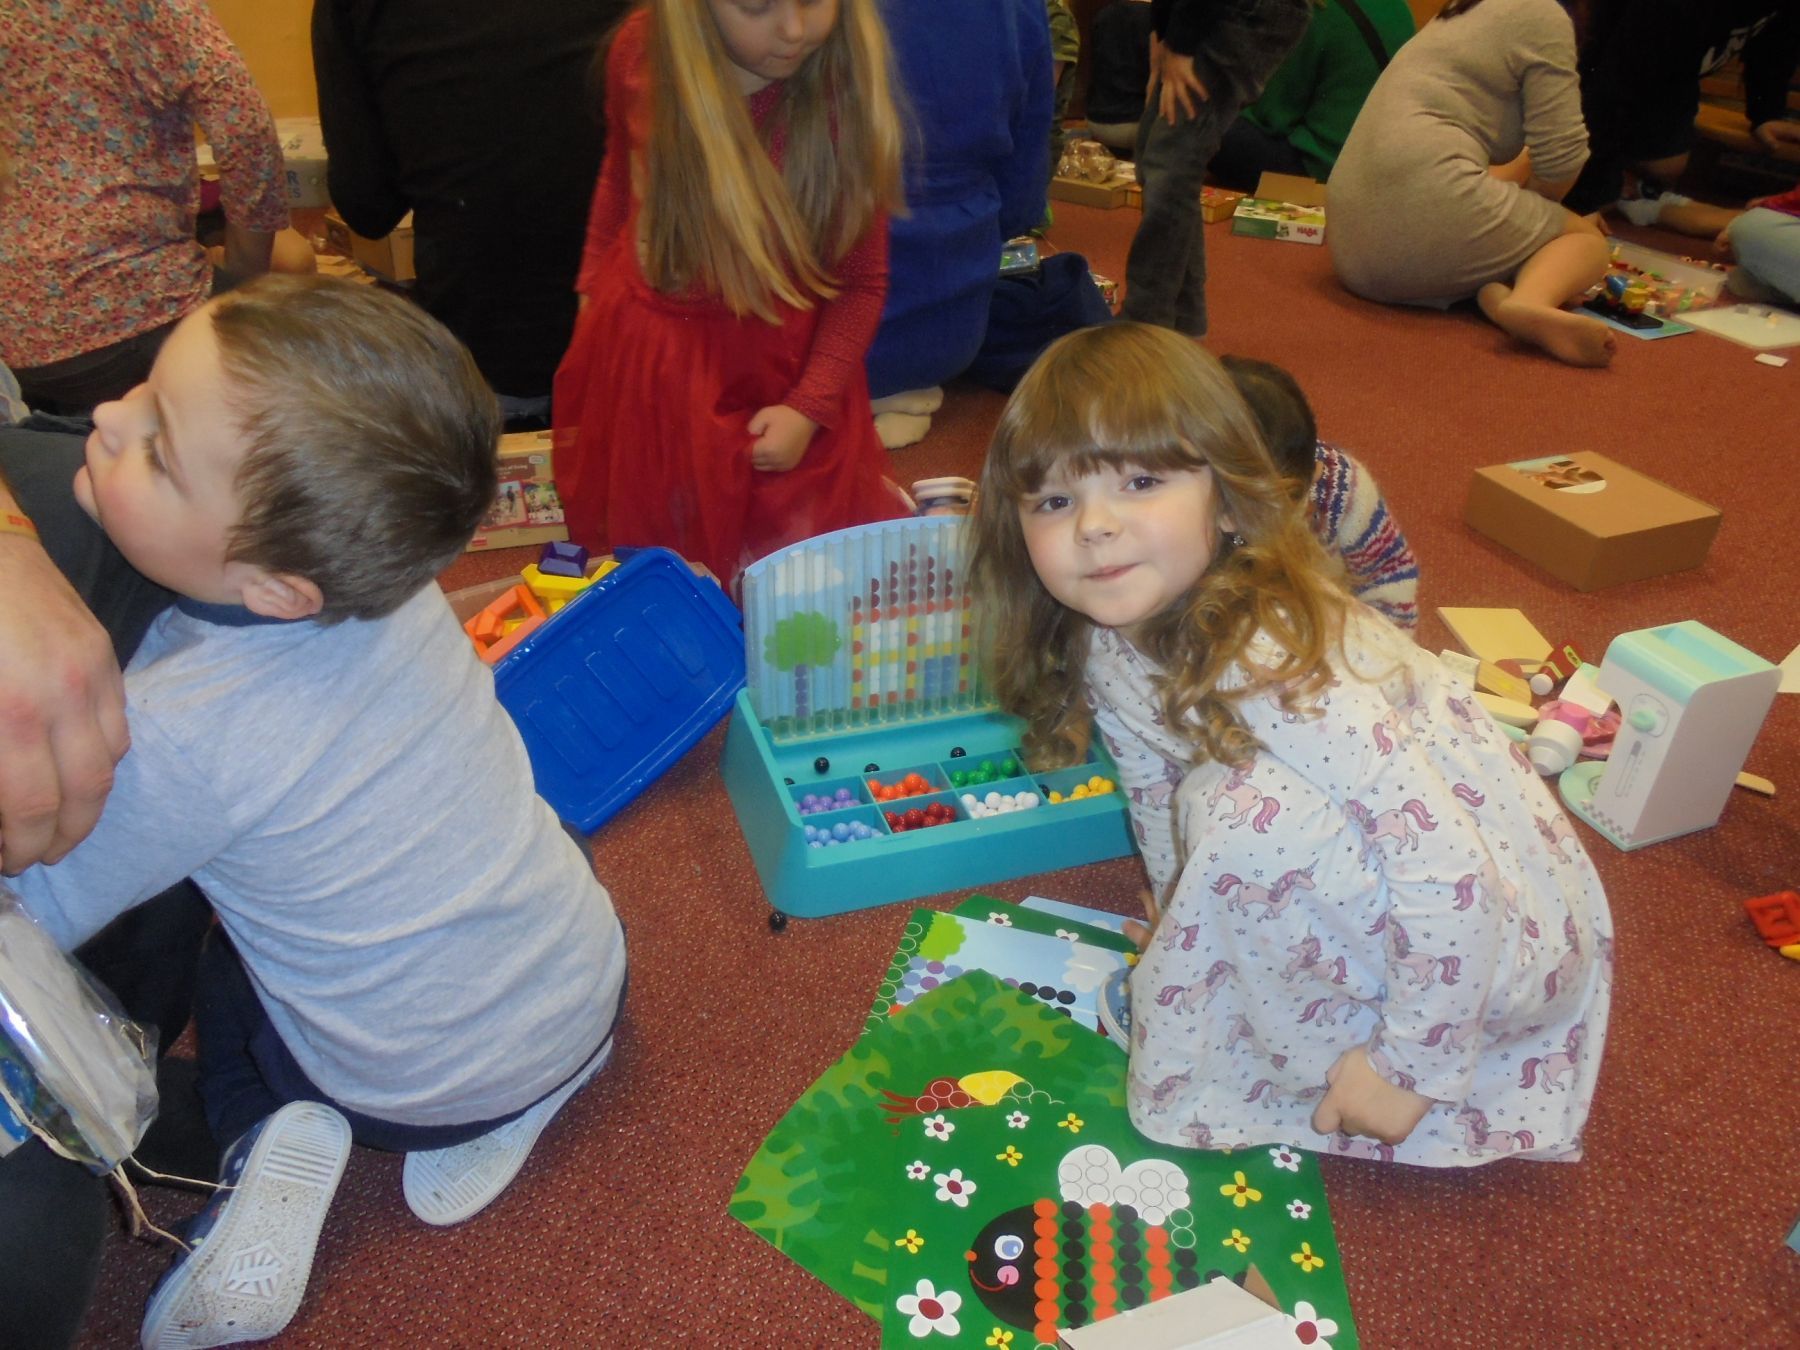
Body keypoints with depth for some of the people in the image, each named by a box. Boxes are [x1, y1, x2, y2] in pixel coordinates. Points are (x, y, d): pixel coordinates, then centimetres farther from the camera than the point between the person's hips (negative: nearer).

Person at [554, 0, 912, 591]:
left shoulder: (848, 89, -21)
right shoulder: (641, 50, -12)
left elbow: (862, 282, -15)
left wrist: (809, 409, -21)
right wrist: (592, 284, 17)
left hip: (779, 366, -3)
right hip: (643, 358, 3)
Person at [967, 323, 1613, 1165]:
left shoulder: (1273, 662, -33)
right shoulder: (1109, 648, -7)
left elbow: (1449, 866, -33)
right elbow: (1161, 812, 10)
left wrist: (1410, 1067, -22)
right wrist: (1189, 951, 17)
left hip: (1493, 929, -8)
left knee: (1249, 816, -27)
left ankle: (1317, 1058, -4)